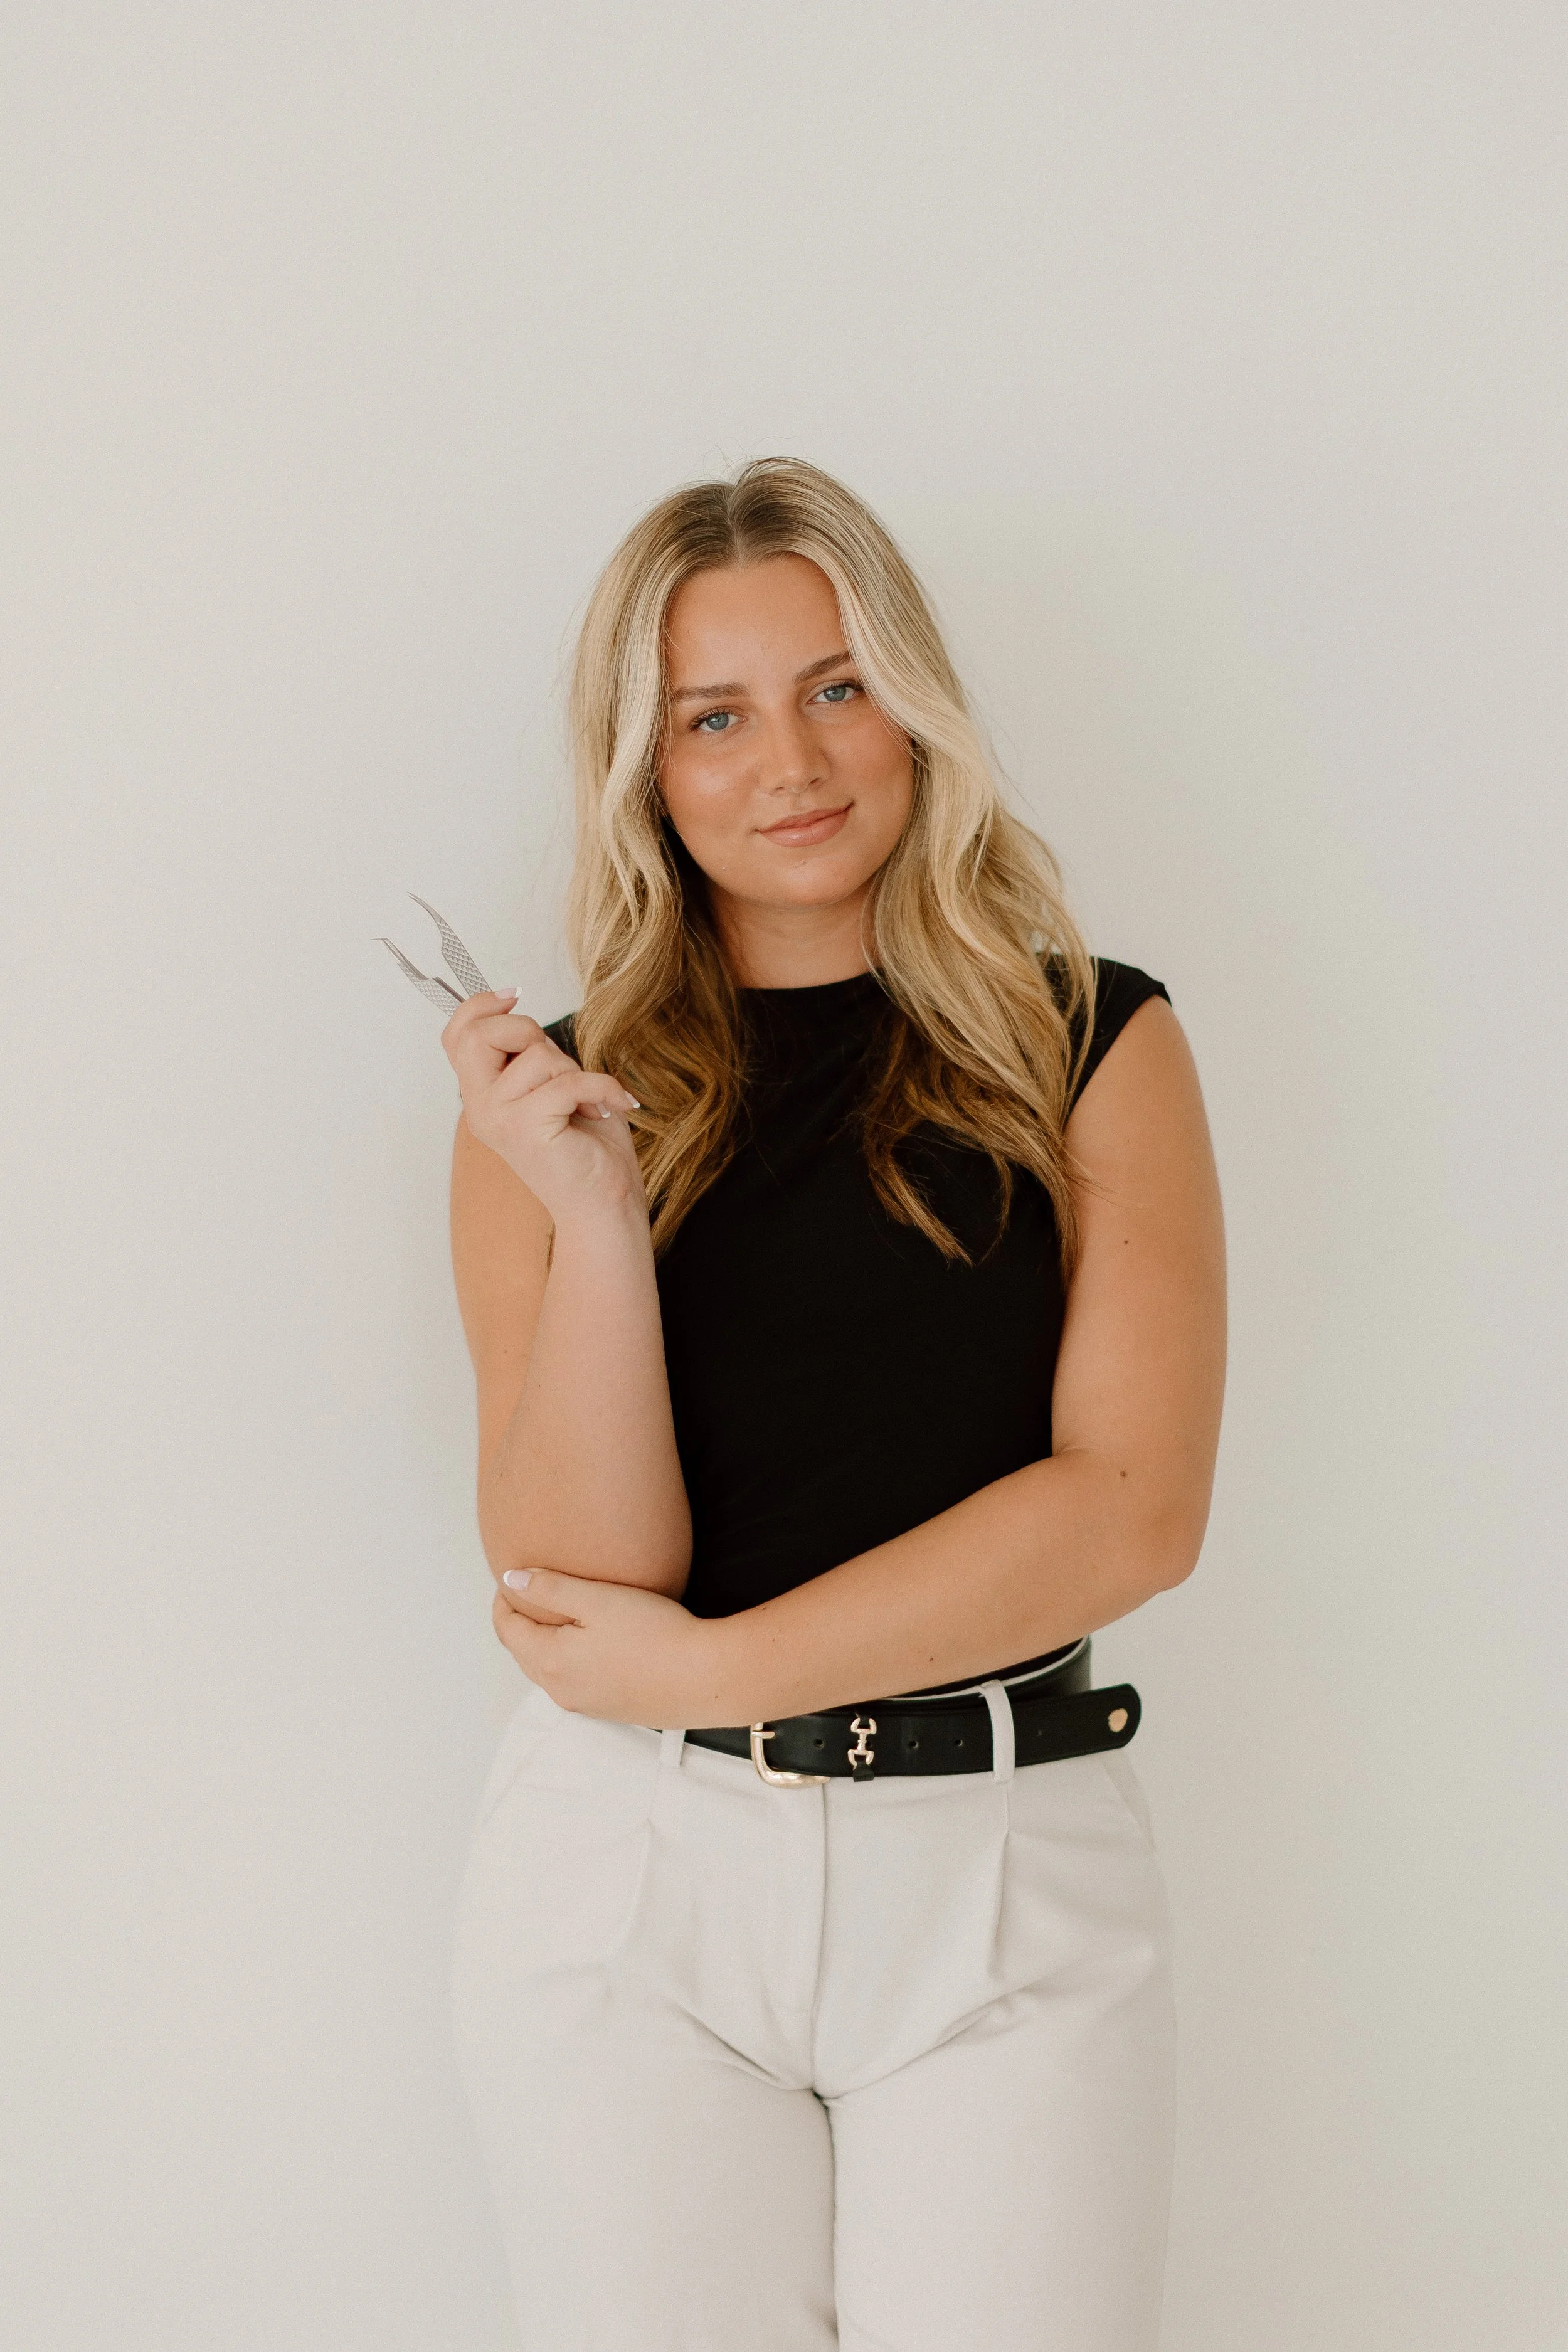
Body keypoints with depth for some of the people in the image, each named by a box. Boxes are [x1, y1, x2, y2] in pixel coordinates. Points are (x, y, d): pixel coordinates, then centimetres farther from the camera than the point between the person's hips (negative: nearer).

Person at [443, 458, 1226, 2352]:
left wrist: (709, 1664, -11)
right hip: (630, 1865, 1)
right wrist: (596, 1218, -18)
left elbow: (1136, 1503, -9)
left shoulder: (1094, 1044, 2)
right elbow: (576, 1587, -5)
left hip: (1010, 1864, 0)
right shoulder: (558, 1095, 3)